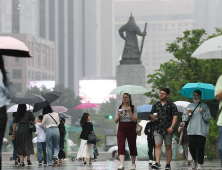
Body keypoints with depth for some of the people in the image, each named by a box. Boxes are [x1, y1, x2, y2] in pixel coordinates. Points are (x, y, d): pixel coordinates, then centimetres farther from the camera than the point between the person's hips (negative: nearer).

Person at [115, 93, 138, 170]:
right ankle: (122, 164, -25)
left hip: (131, 129, -1)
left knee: (132, 146, 6)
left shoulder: (133, 108, 3)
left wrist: (130, 112, -16)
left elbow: (135, 120, -5)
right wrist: (118, 115, -11)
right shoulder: (119, 108, 10)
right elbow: (116, 121, 8)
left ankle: (133, 164, 21)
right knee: (121, 145, -15)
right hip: (121, 129, 1)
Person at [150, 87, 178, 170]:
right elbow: (151, 114, 20)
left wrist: (172, 127, -17)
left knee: (168, 147, 4)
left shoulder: (172, 105, 1)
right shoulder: (156, 104, 13)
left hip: (168, 130, -2)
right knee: (157, 145, -11)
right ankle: (157, 163, -19)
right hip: (158, 129, 3)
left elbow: (175, 116, -5)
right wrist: (152, 117, -5)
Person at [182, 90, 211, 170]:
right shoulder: (190, 106, 19)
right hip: (191, 130, 2)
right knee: (192, 147, -4)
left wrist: (203, 113, -11)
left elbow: (208, 118, 4)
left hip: (201, 131, -2)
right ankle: (195, 160, 22)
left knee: (200, 148, -10)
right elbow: (184, 118, 18)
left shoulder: (204, 106, 10)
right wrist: (188, 114, -2)